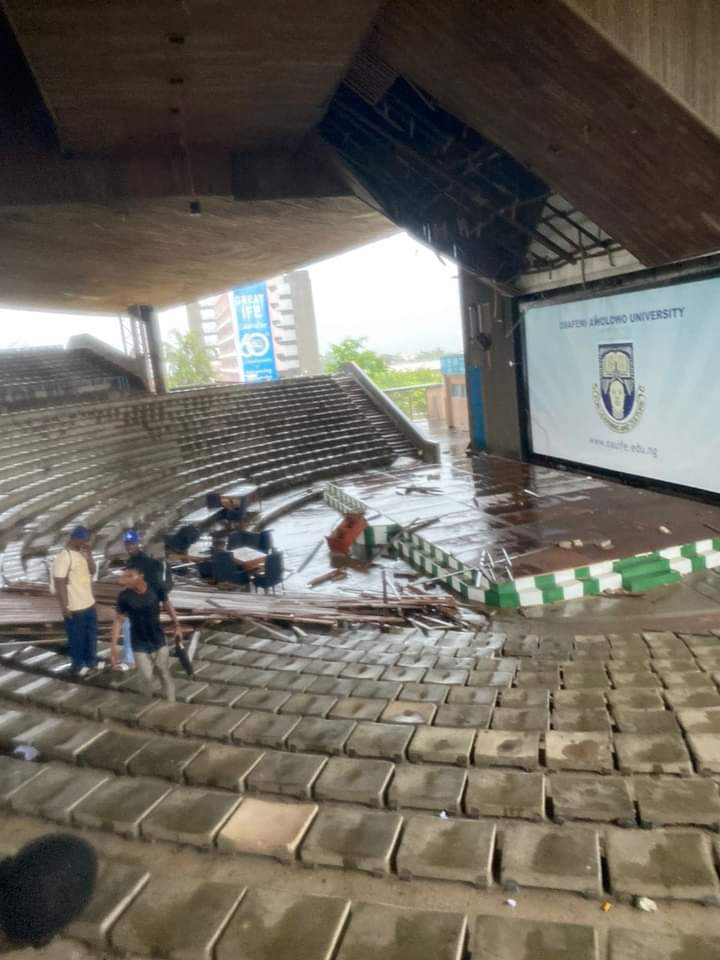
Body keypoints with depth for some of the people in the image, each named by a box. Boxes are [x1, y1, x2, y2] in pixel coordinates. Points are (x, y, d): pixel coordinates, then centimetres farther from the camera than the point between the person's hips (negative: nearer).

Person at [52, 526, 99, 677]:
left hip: (89, 603, 8)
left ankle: (91, 661, 36)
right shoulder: (64, 556, -20)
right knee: (77, 638, 7)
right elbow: (59, 583, -21)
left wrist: (88, 555, -4)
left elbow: (92, 572, 12)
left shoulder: (82, 553, 5)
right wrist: (64, 606, -20)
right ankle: (78, 666, 23)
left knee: (91, 634, 20)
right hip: (74, 607, -8)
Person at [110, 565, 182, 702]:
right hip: (140, 645, -1)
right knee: (146, 678, 5)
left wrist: (177, 626, 5)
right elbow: (118, 620, -10)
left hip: (159, 641, 1)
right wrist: (113, 645, -14)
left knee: (165, 674, 14)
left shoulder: (156, 589, -16)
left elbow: (167, 605, 2)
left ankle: (171, 702, 32)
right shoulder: (125, 597, -19)